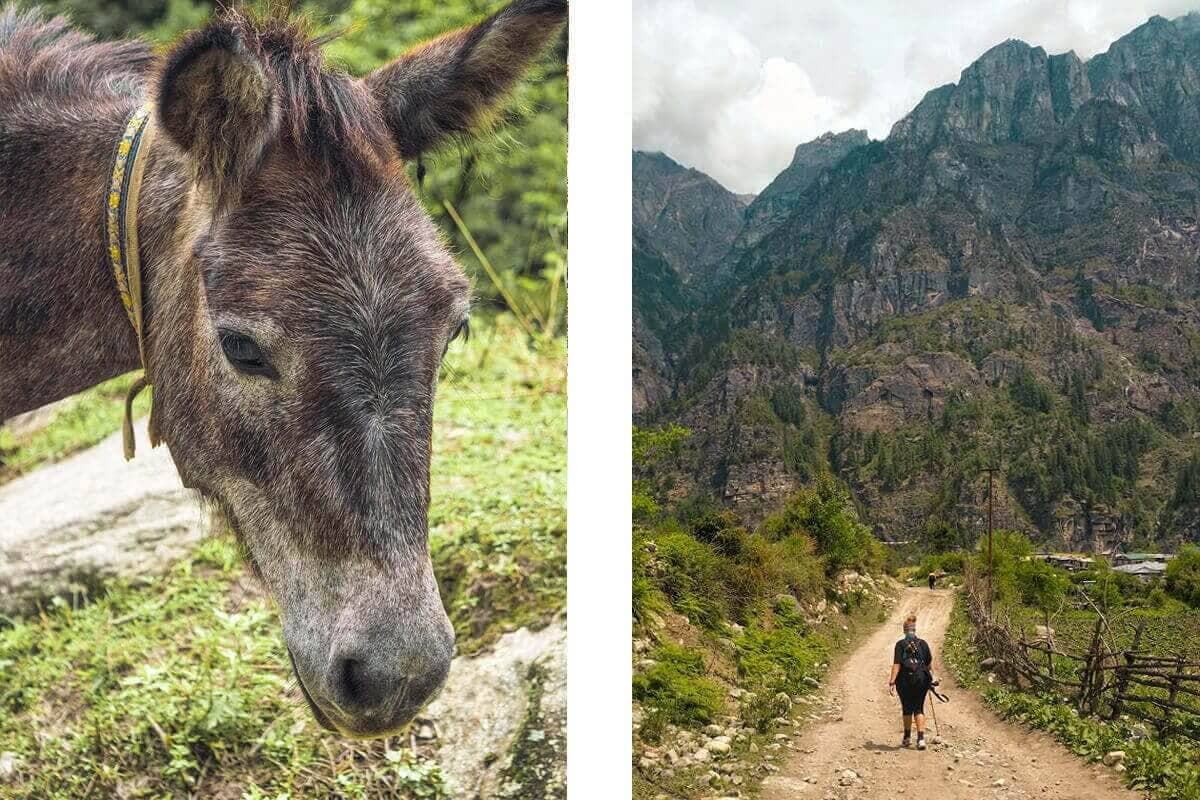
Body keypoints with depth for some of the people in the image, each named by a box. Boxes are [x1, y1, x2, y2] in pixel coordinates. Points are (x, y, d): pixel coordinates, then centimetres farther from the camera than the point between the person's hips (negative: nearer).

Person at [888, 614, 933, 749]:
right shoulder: (923, 643, 2)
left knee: (907, 708, 14)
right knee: (919, 709, 7)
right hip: (921, 680, 1)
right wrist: (927, 674, 31)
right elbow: (929, 663, 10)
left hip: (905, 680, -1)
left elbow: (896, 664, -13)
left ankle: (907, 738, 25)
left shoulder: (901, 644, -6)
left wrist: (891, 682, -14)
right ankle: (921, 738, -8)